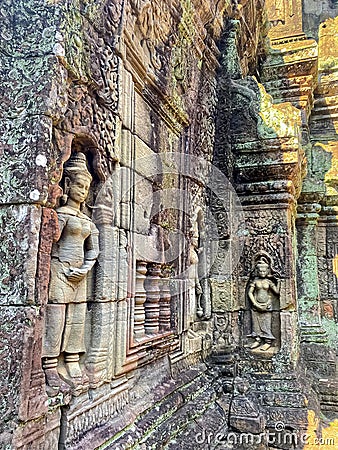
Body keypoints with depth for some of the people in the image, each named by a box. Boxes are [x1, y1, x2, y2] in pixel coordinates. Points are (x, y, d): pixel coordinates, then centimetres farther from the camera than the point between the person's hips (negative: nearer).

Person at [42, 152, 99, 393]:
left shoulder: (87, 220, 15)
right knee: (55, 319, -4)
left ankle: (74, 369, 18)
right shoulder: (61, 213, -5)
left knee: (77, 321, 9)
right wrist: (64, 269, -15)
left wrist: (84, 270, 3)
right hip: (60, 271, -7)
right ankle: (51, 372, 4)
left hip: (79, 275, 7)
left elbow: (93, 250, 16)